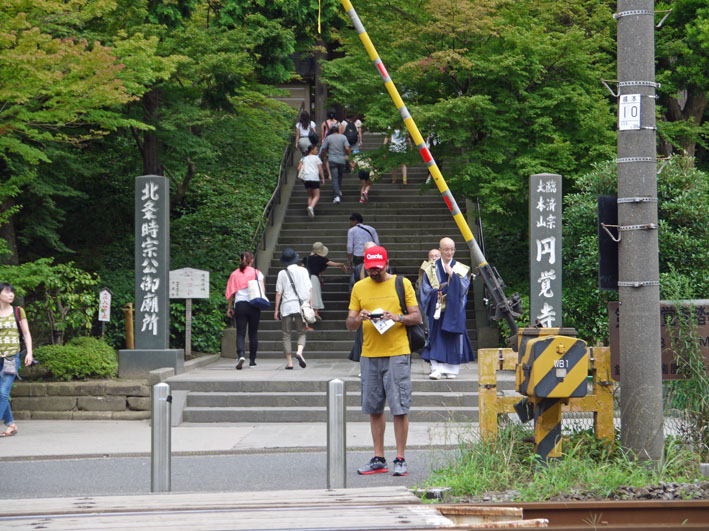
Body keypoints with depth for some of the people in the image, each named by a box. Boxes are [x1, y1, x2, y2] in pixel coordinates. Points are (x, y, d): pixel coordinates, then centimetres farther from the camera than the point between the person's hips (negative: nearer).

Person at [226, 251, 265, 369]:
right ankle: (252, 360, 14)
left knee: (240, 333, -3)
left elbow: (231, 293, 6)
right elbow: (262, 290, -7)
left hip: (239, 305, 0)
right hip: (254, 306, 0)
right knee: (253, 334, 10)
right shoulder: (257, 273, 2)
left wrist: (229, 308, 12)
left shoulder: (235, 274, 5)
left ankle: (241, 355, -27)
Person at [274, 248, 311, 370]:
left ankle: (289, 362, 4)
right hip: (301, 305, 1)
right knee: (301, 332, 9)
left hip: (286, 305, -1)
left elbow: (279, 293, -1)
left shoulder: (282, 273, -1)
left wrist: (276, 309, 5)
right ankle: (299, 351, -19)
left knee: (286, 334, 7)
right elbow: (310, 289, 2)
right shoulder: (303, 271, 4)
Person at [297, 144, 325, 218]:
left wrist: (300, 177, 15)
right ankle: (311, 207, -29)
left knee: (310, 196, 15)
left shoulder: (303, 158, 18)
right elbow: (320, 169, 2)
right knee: (316, 196, -2)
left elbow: (299, 168, 8)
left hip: (306, 178, 4)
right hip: (315, 178, -4)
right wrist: (323, 178, 6)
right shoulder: (316, 158, 9)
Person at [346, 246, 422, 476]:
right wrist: (359, 318, -12)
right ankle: (378, 459, 14)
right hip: (369, 354, 4)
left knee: (400, 409, -6)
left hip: (397, 354, -3)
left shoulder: (402, 284, 3)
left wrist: (397, 317, -16)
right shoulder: (359, 287, 11)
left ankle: (400, 459, -1)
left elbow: (417, 317, 2)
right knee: (374, 409, 6)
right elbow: (349, 324, 10)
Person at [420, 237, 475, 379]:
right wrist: (436, 292, -15)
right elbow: (426, 289, 3)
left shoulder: (460, 269, 8)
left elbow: (464, 287, -4)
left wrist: (452, 274, -12)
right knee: (437, 338, -8)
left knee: (454, 339, -1)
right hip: (437, 310, 0)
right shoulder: (431, 269, 7)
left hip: (454, 311, 0)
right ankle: (437, 369, -11)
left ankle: (452, 369, 8)